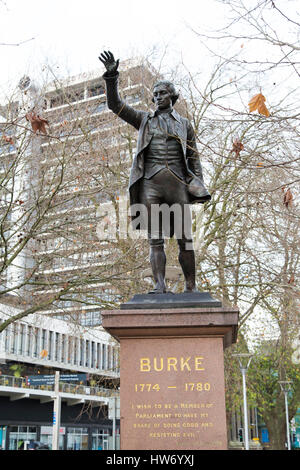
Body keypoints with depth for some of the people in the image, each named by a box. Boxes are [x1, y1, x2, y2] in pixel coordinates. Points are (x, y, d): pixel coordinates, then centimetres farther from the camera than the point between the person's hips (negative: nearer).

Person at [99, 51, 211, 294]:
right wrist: (112, 76, -3)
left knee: (185, 239, -3)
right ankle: (160, 285, -10)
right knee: (155, 239, -6)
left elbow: (193, 158, 12)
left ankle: (191, 287, 2)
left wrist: (199, 187, 1)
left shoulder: (184, 124, 17)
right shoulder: (144, 119, 19)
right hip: (150, 183, 1)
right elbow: (115, 105, 10)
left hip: (177, 183, 0)